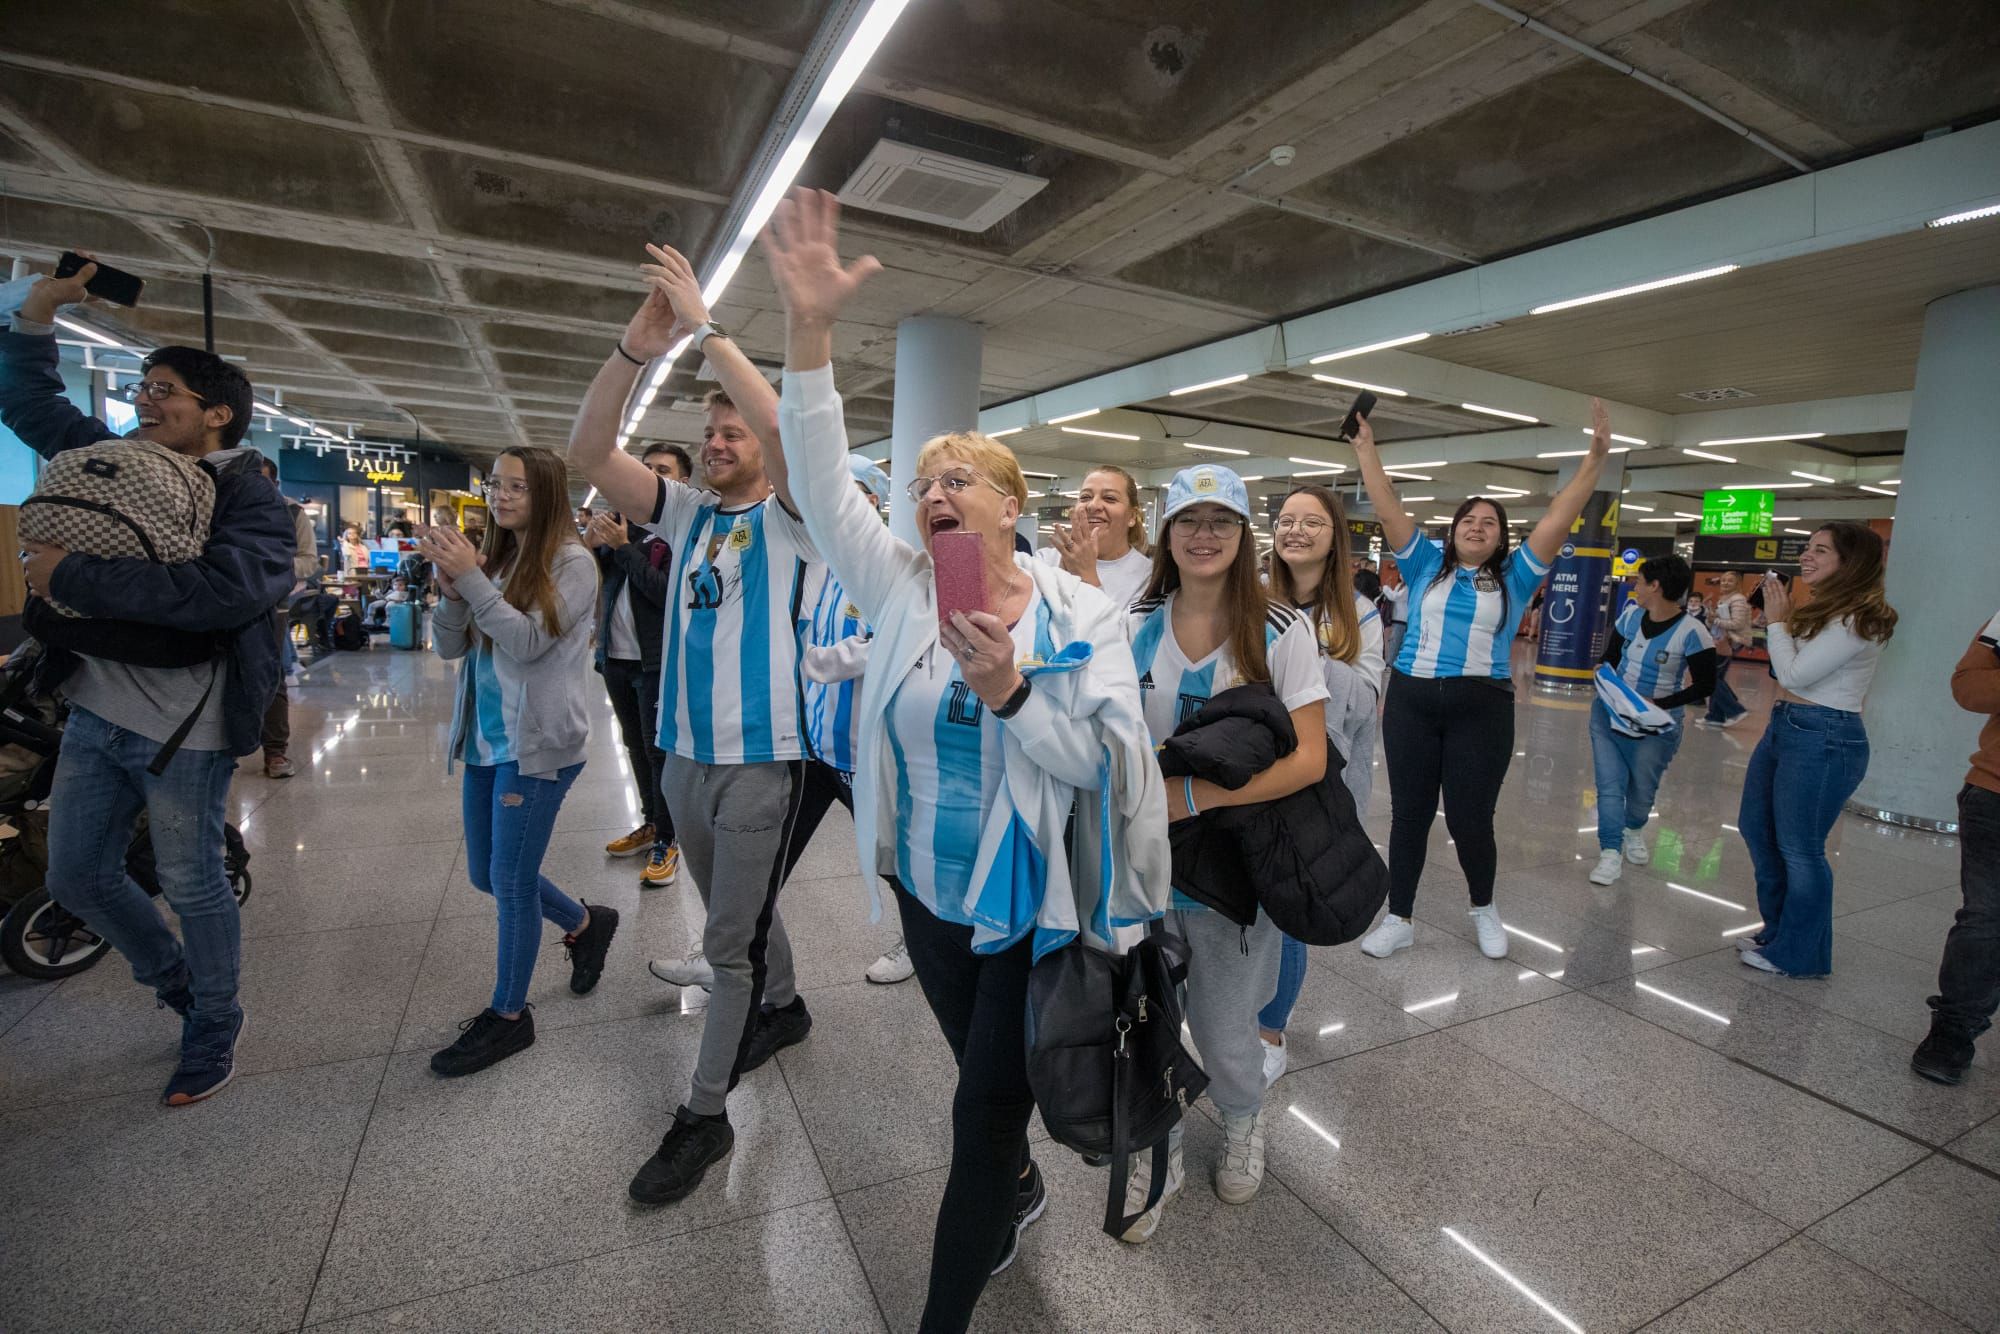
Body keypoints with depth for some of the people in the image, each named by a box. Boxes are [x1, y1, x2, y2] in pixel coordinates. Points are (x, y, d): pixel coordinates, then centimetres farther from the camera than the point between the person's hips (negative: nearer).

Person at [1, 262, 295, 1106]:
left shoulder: (250, 498, -13)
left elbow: (225, 590, -30)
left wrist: (73, 578, -26)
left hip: (182, 729, -7)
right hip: (95, 713, 8)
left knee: (192, 887, 6)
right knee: (76, 877, 19)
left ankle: (213, 1028, 28)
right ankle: (173, 977, 43)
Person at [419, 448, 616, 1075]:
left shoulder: (572, 563, -11)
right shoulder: (493, 557, 7)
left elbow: (529, 642, -18)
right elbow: (450, 647, 5)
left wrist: (471, 580, -22)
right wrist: (451, 589, -11)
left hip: (538, 743, -7)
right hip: (486, 739, 8)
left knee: (511, 881, 2)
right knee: (487, 875, 17)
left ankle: (508, 1014, 22)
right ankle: (586, 923, 40)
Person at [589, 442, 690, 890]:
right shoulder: (626, 519, 9)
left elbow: (667, 592, -21)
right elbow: (595, 577, 12)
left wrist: (623, 547, -19)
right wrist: (590, 544, -6)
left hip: (656, 662, -7)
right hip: (617, 656, 7)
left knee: (659, 750, -1)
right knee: (636, 747, 17)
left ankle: (668, 841, 11)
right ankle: (651, 823, 32)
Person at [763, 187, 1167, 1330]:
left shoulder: (1082, 614, -12)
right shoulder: (903, 589, -3)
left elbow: (1106, 761, -17)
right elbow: (824, 488, -14)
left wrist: (1011, 693, -32)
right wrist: (810, 336, -25)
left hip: (1033, 909, -4)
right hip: (928, 893, 4)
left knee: (986, 1107, 10)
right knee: (983, 1075, 26)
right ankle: (1020, 1193, 57)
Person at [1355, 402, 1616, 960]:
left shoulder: (1513, 576, 7)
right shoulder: (1426, 564, 8)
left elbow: (1558, 520, 0)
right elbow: (1388, 509, 6)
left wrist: (1595, 460, -6)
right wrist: (1366, 449, 5)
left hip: (1481, 709, -1)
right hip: (1410, 701, 1)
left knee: (1470, 819, 5)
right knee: (1409, 813, 8)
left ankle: (1484, 910, 33)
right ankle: (1399, 919, 20)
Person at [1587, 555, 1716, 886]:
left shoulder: (1691, 632, -17)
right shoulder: (1630, 615, -3)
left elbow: (1705, 685, -13)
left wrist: (1660, 704, -24)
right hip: (1610, 712, 3)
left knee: (1642, 787, 15)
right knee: (1609, 784, -2)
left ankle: (1634, 830, 44)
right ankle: (1610, 851, 4)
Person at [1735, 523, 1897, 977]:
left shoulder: (1858, 620, -16)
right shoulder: (1825, 611, 12)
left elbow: (1795, 674, -19)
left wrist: (1776, 621, -9)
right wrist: (1780, 620, 7)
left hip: (1825, 739, -10)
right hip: (1785, 726, 10)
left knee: (1799, 850, 0)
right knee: (1756, 828, 17)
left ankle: (1798, 954, 15)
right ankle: (1778, 930, 32)